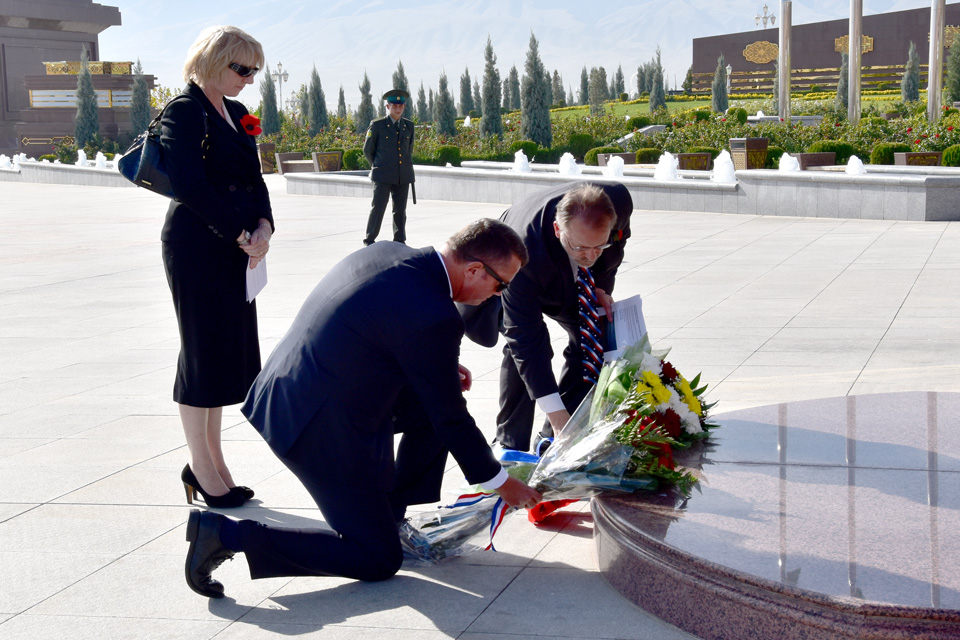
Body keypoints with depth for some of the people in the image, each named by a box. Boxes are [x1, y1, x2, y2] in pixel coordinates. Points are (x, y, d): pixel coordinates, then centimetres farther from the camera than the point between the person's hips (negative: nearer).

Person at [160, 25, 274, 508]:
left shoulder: (235, 114, 16)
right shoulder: (184, 111, -10)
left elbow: (253, 180, 15)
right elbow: (191, 186, -19)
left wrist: (262, 227, -3)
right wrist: (242, 233, -17)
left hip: (237, 248, 8)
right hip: (196, 246, -8)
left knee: (229, 352, 10)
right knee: (204, 351, -2)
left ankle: (210, 462, 19)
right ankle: (203, 469, 8)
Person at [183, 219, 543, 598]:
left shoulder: (386, 253, 3)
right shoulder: (433, 318, -23)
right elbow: (451, 421, -12)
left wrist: (441, 369, 14)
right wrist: (500, 483, 2)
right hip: (322, 431, -9)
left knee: (440, 396, 16)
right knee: (378, 561, 3)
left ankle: (390, 516, 24)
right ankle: (229, 534, -4)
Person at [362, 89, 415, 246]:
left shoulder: (409, 125, 11)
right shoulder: (377, 126, -1)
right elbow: (368, 150, 7)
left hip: (403, 176, 4)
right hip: (383, 176, -4)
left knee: (400, 210, 6)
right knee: (378, 208, -5)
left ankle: (399, 241, 14)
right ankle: (369, 240, 4)